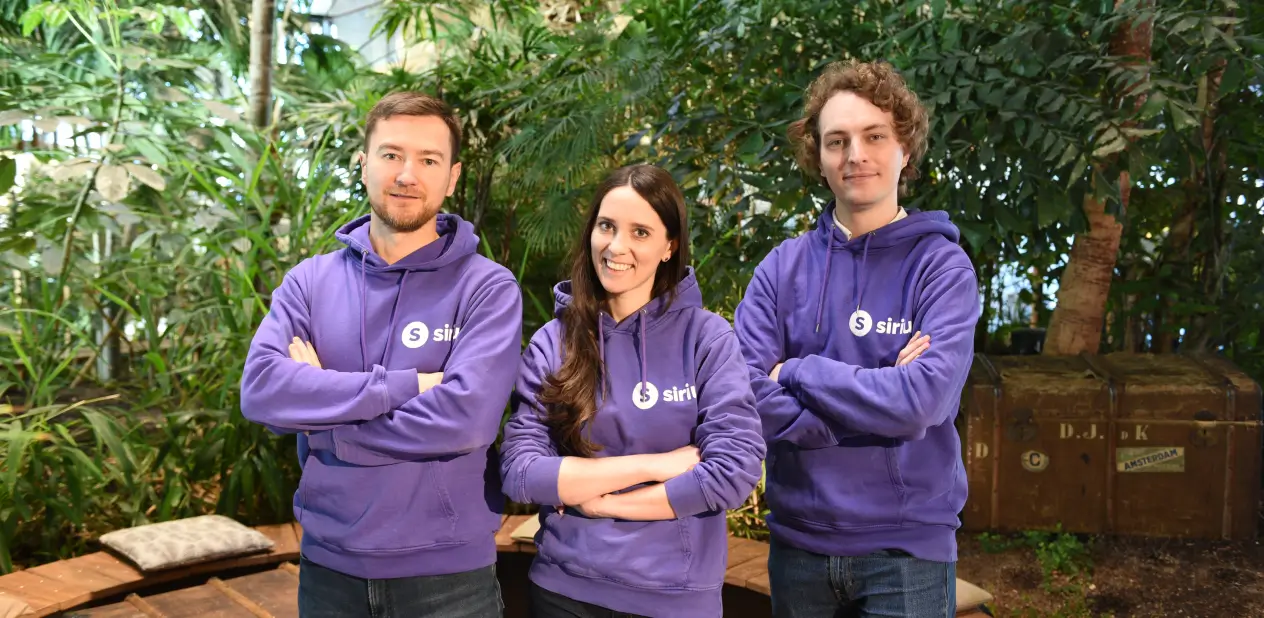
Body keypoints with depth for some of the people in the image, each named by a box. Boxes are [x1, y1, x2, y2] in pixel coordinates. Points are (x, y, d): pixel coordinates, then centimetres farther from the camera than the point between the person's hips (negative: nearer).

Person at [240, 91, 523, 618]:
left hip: (446, 572, -3)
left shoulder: (487, 288, -8)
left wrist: (324, 421, -14)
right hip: (329, 566, 3)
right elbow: (260, 390, -13)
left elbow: (465, 417, -22)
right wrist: (403, 385, -20)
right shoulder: (309, 281, 2)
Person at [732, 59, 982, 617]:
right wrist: (879, 403, -16)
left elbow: (923, 401, -21)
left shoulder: (942, 266, -7)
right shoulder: (781, 268, 0)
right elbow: (748, 398, -11)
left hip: (908, 544, -2)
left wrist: (799, 372, -12)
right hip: (798, 539, 3)